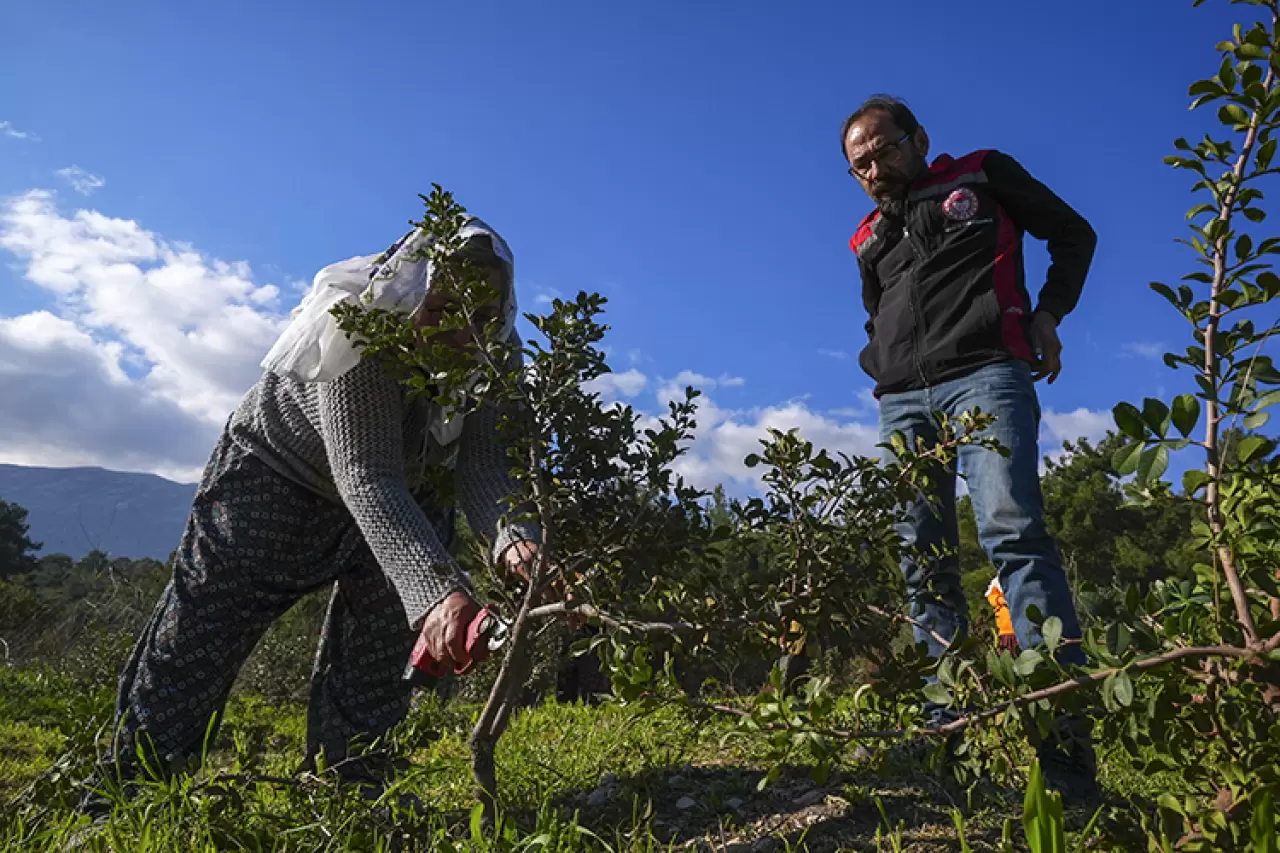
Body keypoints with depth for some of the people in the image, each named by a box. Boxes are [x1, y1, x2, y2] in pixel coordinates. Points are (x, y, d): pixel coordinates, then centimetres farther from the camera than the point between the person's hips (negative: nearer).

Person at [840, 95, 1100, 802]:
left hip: (983, 372, -5)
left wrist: (1047, 314, 2)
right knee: (922, 560, -2)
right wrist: (884, 372, 12)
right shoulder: (869, 240, 27)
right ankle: (949, 731, 4)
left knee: (1012, 530, -22)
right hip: (901, 399, 5)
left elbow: (1074, 234, 18)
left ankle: (1066, 745, -21)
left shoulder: (984, 176, 17)